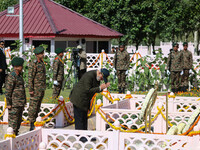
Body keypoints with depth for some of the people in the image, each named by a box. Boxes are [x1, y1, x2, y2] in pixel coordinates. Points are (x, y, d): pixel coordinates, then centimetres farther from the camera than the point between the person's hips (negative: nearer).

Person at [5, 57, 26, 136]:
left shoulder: (19, 75, 15)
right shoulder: (11, 76, -15)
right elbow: (8, 91, -16)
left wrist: (23, 102, 24)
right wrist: (8, 104, -17)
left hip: (20, 104, 9)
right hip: (14, 104, -9)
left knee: (19, 120, 15)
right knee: (13, 120, -6)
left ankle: (16, 134, 24)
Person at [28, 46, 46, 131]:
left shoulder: (41, 63, 13)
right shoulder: (33, 64, -13)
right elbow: (30, 77, -15)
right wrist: (30, 90, -18)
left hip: (42, 89, 9)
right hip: (36, 89, -8)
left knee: (38, 107, 12)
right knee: (33, 107, -5)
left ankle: (34, 122, 19)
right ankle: (31, 125, -2)